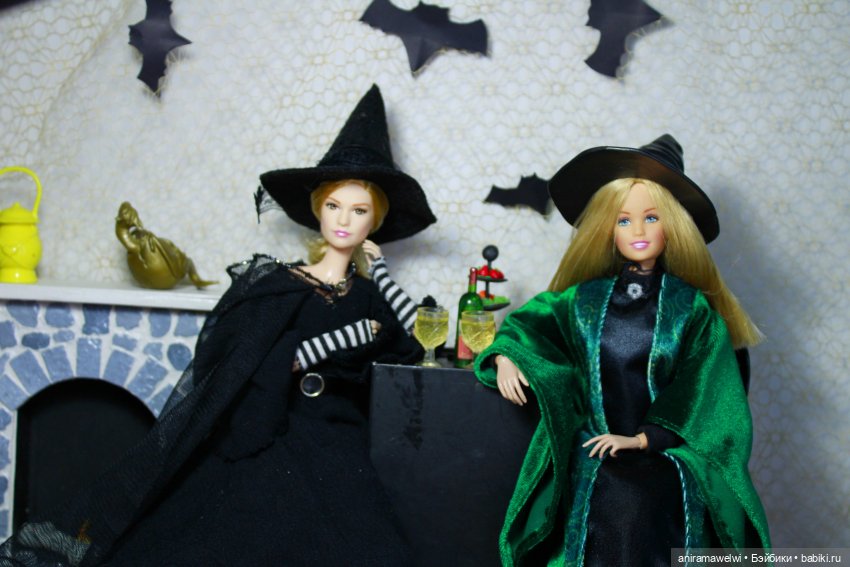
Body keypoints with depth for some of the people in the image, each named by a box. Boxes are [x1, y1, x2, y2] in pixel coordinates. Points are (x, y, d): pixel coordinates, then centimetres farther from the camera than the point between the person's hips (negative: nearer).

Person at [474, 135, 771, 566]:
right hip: (595, 449, 1)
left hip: (667, 449, -1)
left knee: (642, 503, -28)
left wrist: (643, 438, -11)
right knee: (609, 503, -25)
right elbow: (531, 320, 20)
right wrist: (505, 355, -2)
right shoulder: (586, 299, 11)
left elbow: (697, 393, 0)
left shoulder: (691, 307, 5)